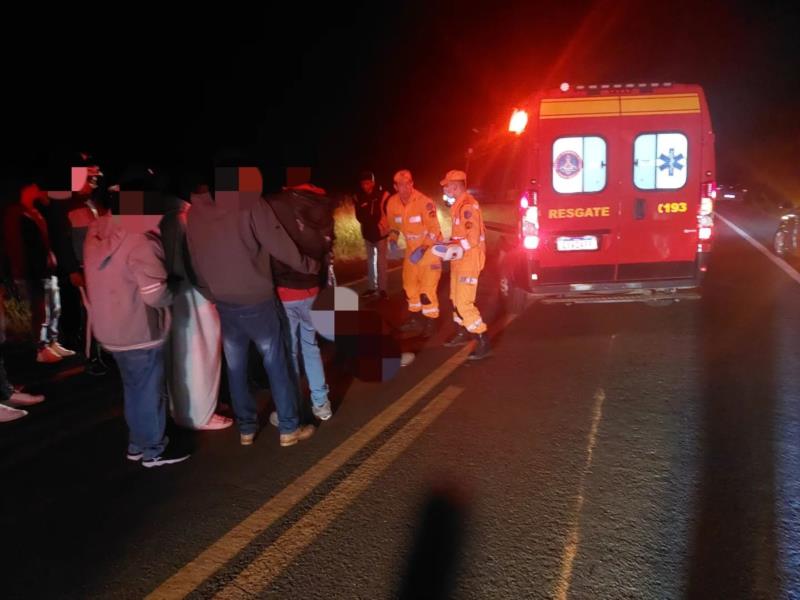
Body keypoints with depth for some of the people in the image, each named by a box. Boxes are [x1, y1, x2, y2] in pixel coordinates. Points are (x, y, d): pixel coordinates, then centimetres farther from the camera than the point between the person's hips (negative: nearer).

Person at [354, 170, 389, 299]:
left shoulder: (383, 195, -14)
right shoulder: (358, 197, -3)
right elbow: (359, 216, 9)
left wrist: (381, 226, -6)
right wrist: (368, 222, -4)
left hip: (381, 232, -4)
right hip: (367, 233, 4)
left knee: (381, 261, -3)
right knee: (370, 261, 12)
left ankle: (382, 289, 3)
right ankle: (372, 288, 21)